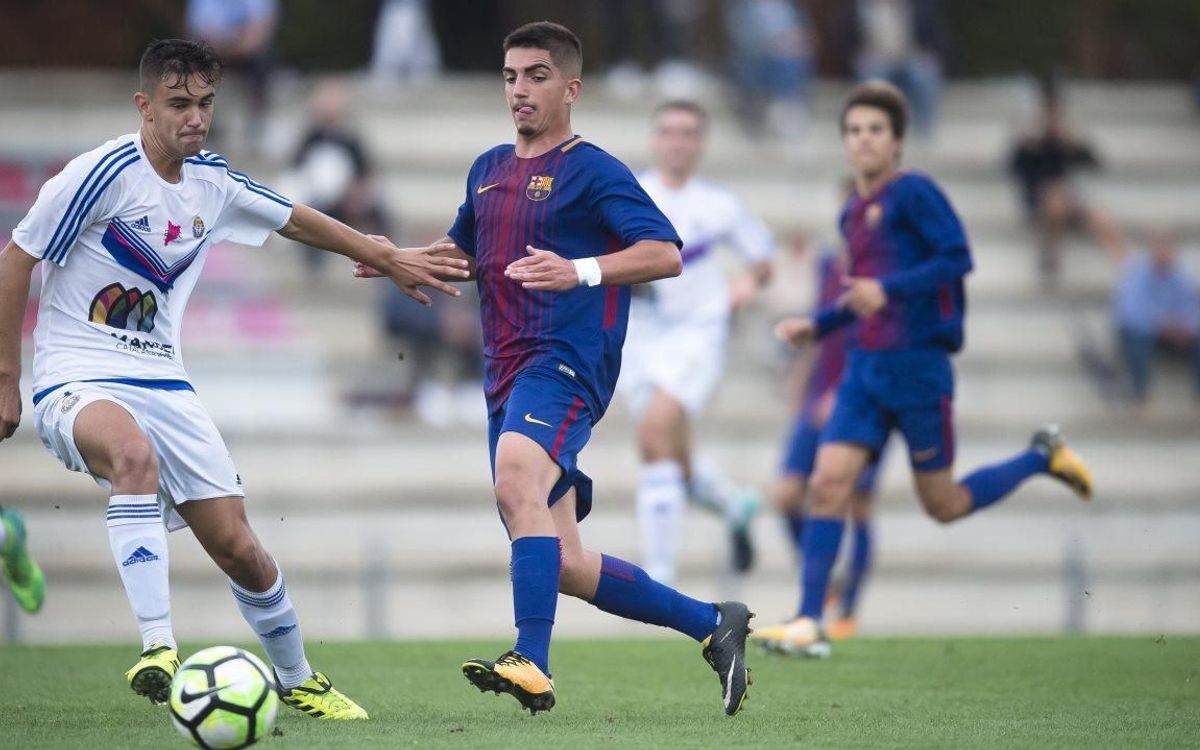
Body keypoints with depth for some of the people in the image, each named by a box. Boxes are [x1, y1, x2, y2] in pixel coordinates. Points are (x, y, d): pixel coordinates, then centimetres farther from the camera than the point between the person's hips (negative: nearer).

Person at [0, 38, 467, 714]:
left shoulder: (213, 185, 5)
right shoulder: (106, 172, -14)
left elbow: (298, 221, 25)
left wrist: (388, 259, 31)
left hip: (162, 382, 6)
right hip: (77, 378, -6)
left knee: (237, 545, 1)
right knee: (135, 453, -40)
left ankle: (297, 678, 25)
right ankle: (158, 647, -40)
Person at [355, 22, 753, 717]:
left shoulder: (594, 171, -4)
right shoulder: (489, 169, 18)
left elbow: (666, 254, -15)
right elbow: (461, 254, 34)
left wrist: (581, 272, -30)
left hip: (567, 361, -8)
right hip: (506, 373, 8)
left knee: (517, 478, -36)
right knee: (561, 563, 6)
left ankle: (533, 664, -42)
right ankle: (712, 624, 20)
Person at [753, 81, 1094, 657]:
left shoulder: (914, 193, -8)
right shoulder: (852, 213, 16)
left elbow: (957, 258, -17)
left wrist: (888, 290, -26)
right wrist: (817, 325, 14)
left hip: (917, 365, -7)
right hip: (865, 369, 7)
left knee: (944, 505, 3)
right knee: (828, 482, -9)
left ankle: (1043, 458, 26)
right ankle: (809, 623, -11)